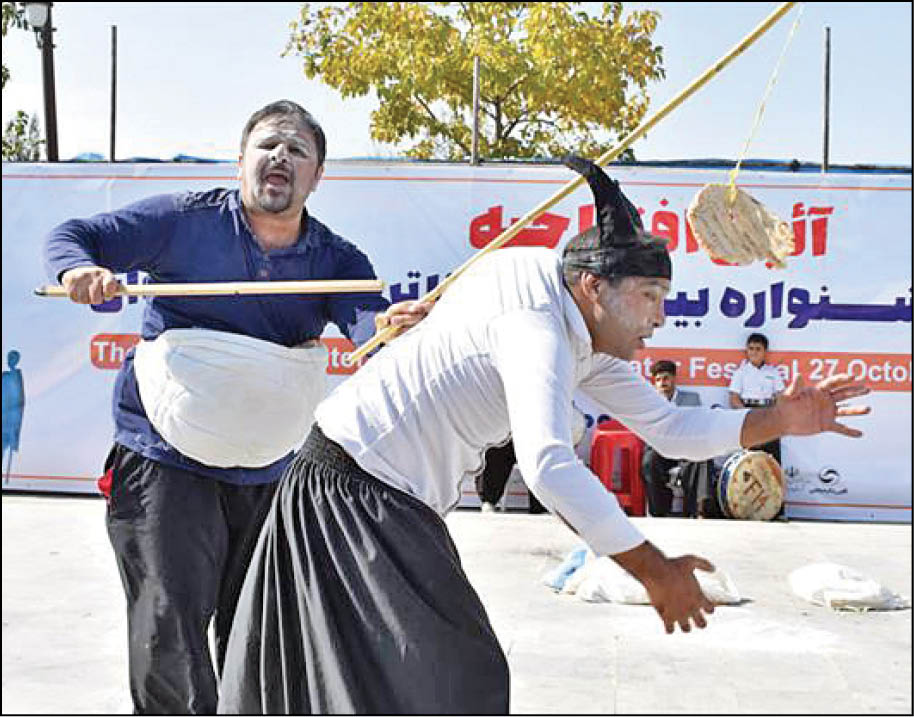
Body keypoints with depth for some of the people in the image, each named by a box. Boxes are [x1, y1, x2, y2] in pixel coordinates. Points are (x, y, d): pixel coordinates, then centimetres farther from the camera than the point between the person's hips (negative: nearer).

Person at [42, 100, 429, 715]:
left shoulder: (336, 260, 1)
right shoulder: (186, 220, -5)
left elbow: (364, 317, -19)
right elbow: (73, 236, -1)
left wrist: (391, 323, -44)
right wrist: (79, 271, -25)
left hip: (271, 472, 3)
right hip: (167, 460, -3)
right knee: (170, 630, -8)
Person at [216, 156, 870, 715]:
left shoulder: (588, 341, 7)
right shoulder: (536, 326, -24)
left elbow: (670, 428, 8)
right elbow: (547, 464, -38)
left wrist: (777, 421, -3)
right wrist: (654, 570, -33)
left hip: (397, 500, 10)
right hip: (352, 489, -10)